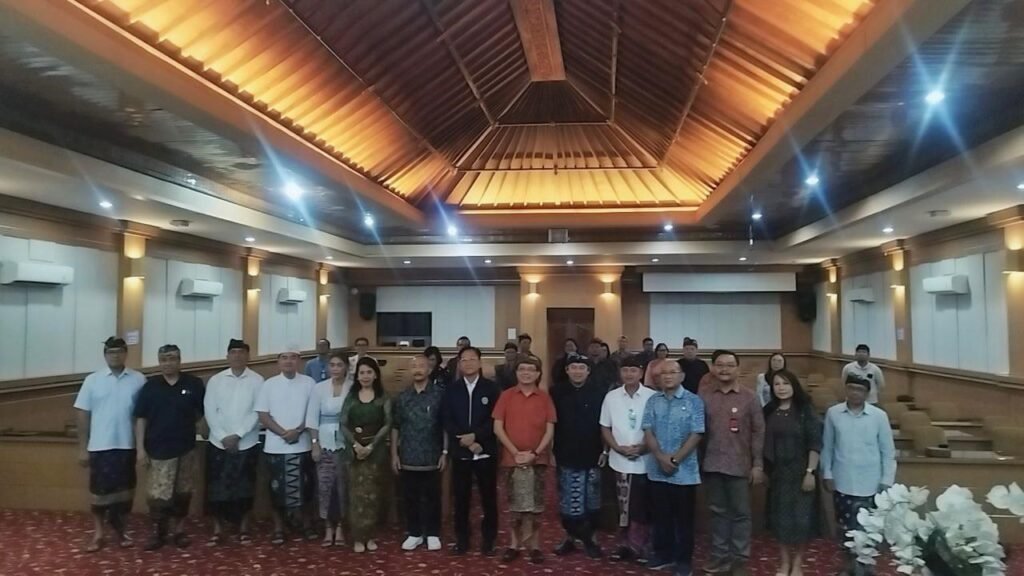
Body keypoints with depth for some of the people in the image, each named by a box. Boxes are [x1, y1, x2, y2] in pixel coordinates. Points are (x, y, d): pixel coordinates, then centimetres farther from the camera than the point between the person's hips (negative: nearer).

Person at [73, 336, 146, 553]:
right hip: (100, 446, 0)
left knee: (124, 490, 10)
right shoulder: (92, 380, 0)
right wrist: (82, 448, -2)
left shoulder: (138, 380, -2)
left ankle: (119, 530, 26)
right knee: (100, 490, 7)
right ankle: (98, 534, 20)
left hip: (127, 446, 0)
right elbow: (83, 414, 1)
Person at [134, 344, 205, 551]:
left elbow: (202, 412, 10)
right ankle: (158, 532, 16)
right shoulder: (150, 386, -1)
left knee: (183, 493, 10)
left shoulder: (194, 384, -2)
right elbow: (141, 418, -1)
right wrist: (141, 448, -5)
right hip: (159, 450, -1)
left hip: (186, 448, 1)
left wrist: (186, 424, 0)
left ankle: (179, 530, 24)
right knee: (158, 495, -2)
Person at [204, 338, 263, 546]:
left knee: (244, 488, 5)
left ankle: (244, 529, 18)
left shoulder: (257, 380, -2)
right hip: (219, 443, 1)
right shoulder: (215, 380, 3)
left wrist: (237, 435, -14)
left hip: (247, 444, -1)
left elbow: (257, 412, -7)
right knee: (217, 488, 5)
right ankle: (218, 530, 18)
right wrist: (224, 437, -10)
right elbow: (210, 411, -1)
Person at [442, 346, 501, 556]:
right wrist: (465, 441, -11)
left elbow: (496, 420, -5)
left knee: (489, 497, 5)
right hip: (460, 452, 1)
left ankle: (488, 540, 19)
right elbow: (446, 421, 0)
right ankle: (462, 539, 21)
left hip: (486, 451, -1)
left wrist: (475, 436, -16)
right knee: (461, 497, 7)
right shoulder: (451, 389, 6)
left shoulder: (491, 388, 0)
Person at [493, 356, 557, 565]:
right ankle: (513, 545, 18)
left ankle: (534, 546, 16)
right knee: (514, 505, 7)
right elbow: (497, 428, -3)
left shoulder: (545, 397, 1)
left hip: (537, 459, 0)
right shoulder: (506, 396, 0)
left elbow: (550, 430, 0)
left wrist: (535, 453, -11)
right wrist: (515, 452, -10)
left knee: (535, 506, 5)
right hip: (511, 459, 0)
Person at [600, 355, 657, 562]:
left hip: (645, 460, -2)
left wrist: (643, 447, -13)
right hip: (620, 460, 2)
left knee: (641, 506, 4)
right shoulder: (611, 397, 2)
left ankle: (638, 545, 16)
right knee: (624, 506, 9)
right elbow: (605, 428, 6)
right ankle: (625, 544, 20)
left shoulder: (652, 397, -5)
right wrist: (618, 447, -7)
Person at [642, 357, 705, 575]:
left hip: (684, 471, -3)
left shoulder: (694, 401, -5)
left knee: (684, 517, 6)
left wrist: (675, 460, -13)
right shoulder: (653, 400, 5)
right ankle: (663, 553, 27)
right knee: (661, 515, 13)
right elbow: (648, 432, 1)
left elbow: (696, 435, -10)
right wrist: (661, 458, -12)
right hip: (657, 470, 3)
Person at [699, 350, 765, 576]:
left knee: (740, 513, 7)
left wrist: (758, 464, -5)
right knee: (718, 511, 12)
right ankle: (720, 556, 23)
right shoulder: (703, 395, 1)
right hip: (712, 464, 2)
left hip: (739, 465, -1)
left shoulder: (748, 397, -1)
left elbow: (758, 431, -1)